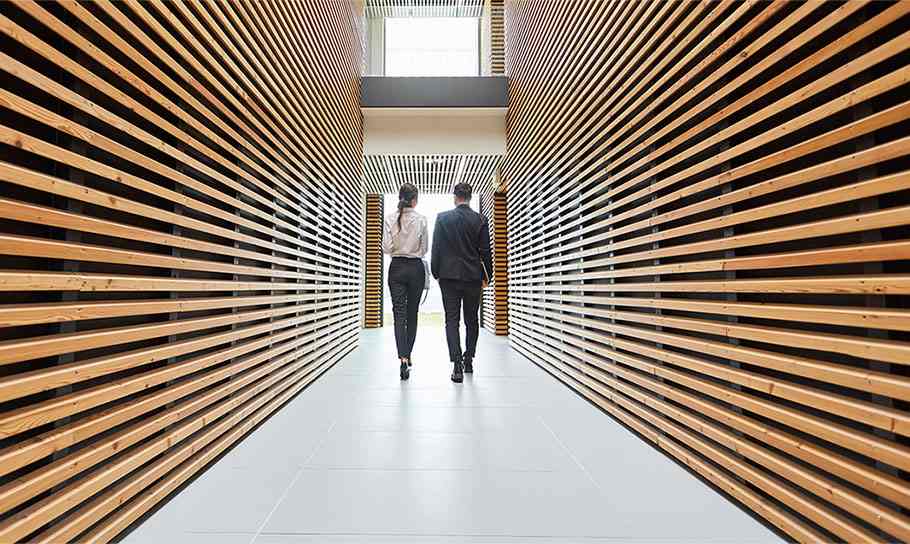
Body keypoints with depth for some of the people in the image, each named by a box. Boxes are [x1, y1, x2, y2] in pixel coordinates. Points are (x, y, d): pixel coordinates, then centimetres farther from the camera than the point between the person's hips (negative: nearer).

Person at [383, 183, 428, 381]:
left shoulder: (390, 218, -4)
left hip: (396, 268, 0)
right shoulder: (421, 220, -5)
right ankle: (408, 355, 25)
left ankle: (403, 358, -14)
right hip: (415, 268, 0)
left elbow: (386, 248, -6)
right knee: (412, 314, 13)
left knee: (399, 314, -1)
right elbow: (424, 249, 0)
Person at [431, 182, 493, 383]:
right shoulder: (480, 220, -1)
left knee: (452, 320, 1)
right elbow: (485, 252, 0)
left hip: (449, 276, -1)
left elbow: (436, 248, -1)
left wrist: (436, 273, 9)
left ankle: (457, 366, -6)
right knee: (471, 320, 15)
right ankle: (468, 360, 24)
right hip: (473, 277, 1)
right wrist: (486, 276, 9)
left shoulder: (442, 218, -1)